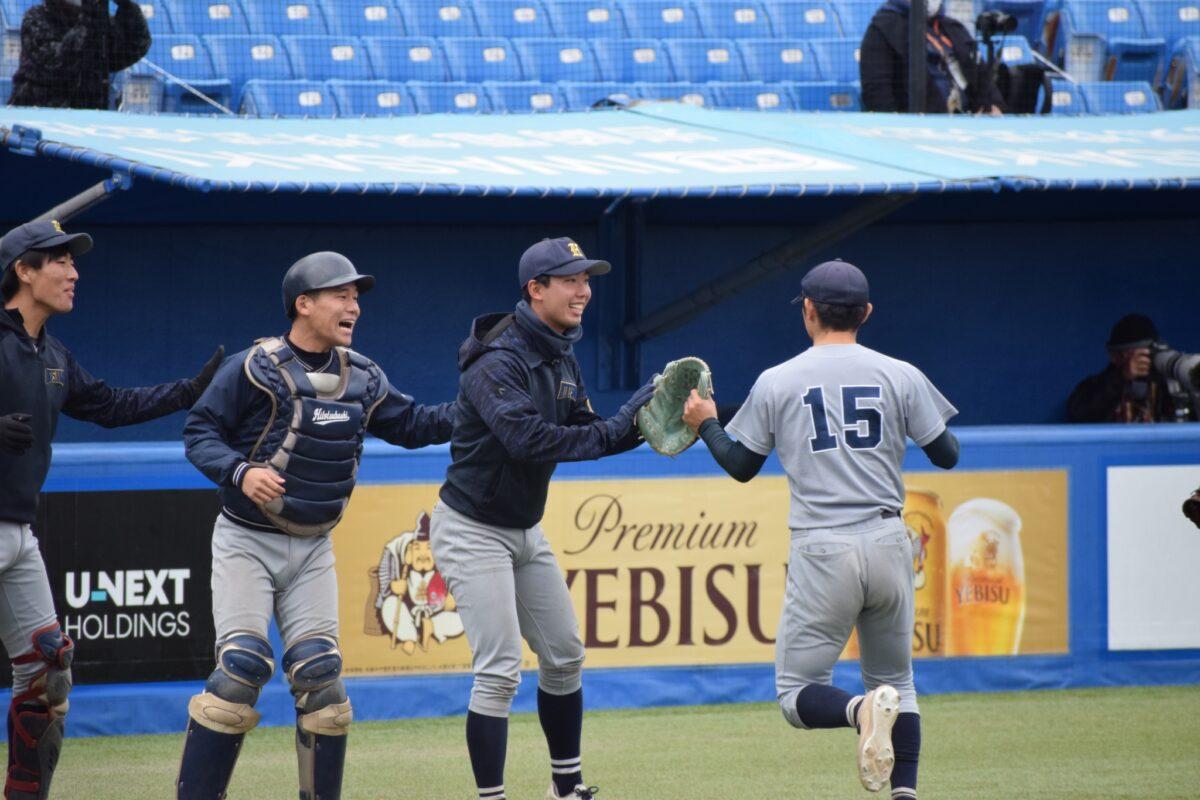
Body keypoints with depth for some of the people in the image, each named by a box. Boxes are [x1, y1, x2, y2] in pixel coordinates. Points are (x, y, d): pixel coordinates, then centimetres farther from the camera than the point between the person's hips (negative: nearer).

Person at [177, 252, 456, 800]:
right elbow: (200, 433, -10)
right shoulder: (252, 369, -11)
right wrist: (240, 472, -28)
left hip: (312, 549, 5)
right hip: (246, 544, -5)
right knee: (242, 667, -15)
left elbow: (412, 425, 11)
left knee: (320, 673, -2)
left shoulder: (361, 379, 5)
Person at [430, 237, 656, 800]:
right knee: (499, 671, -13)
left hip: (524, 531, 9)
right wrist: (617, 429, -34)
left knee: (564, 654, 14)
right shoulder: (498, 363, -24)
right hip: (473, 531, -9)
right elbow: (529, 439, -37)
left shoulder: (561, 358, 5)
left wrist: (639, 422, -14)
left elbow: (583, 434, 5)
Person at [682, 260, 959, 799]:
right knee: (896, 681, 18)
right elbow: (946, 455, 8)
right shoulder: (900, 376, 3)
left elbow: (740, 466, 11)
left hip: (822, 552, -2)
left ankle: (863, 710, -28)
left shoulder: (777, 382, 2)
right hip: (888, 544, 2)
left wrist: (705, 424, 29)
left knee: (798, 693, 4)